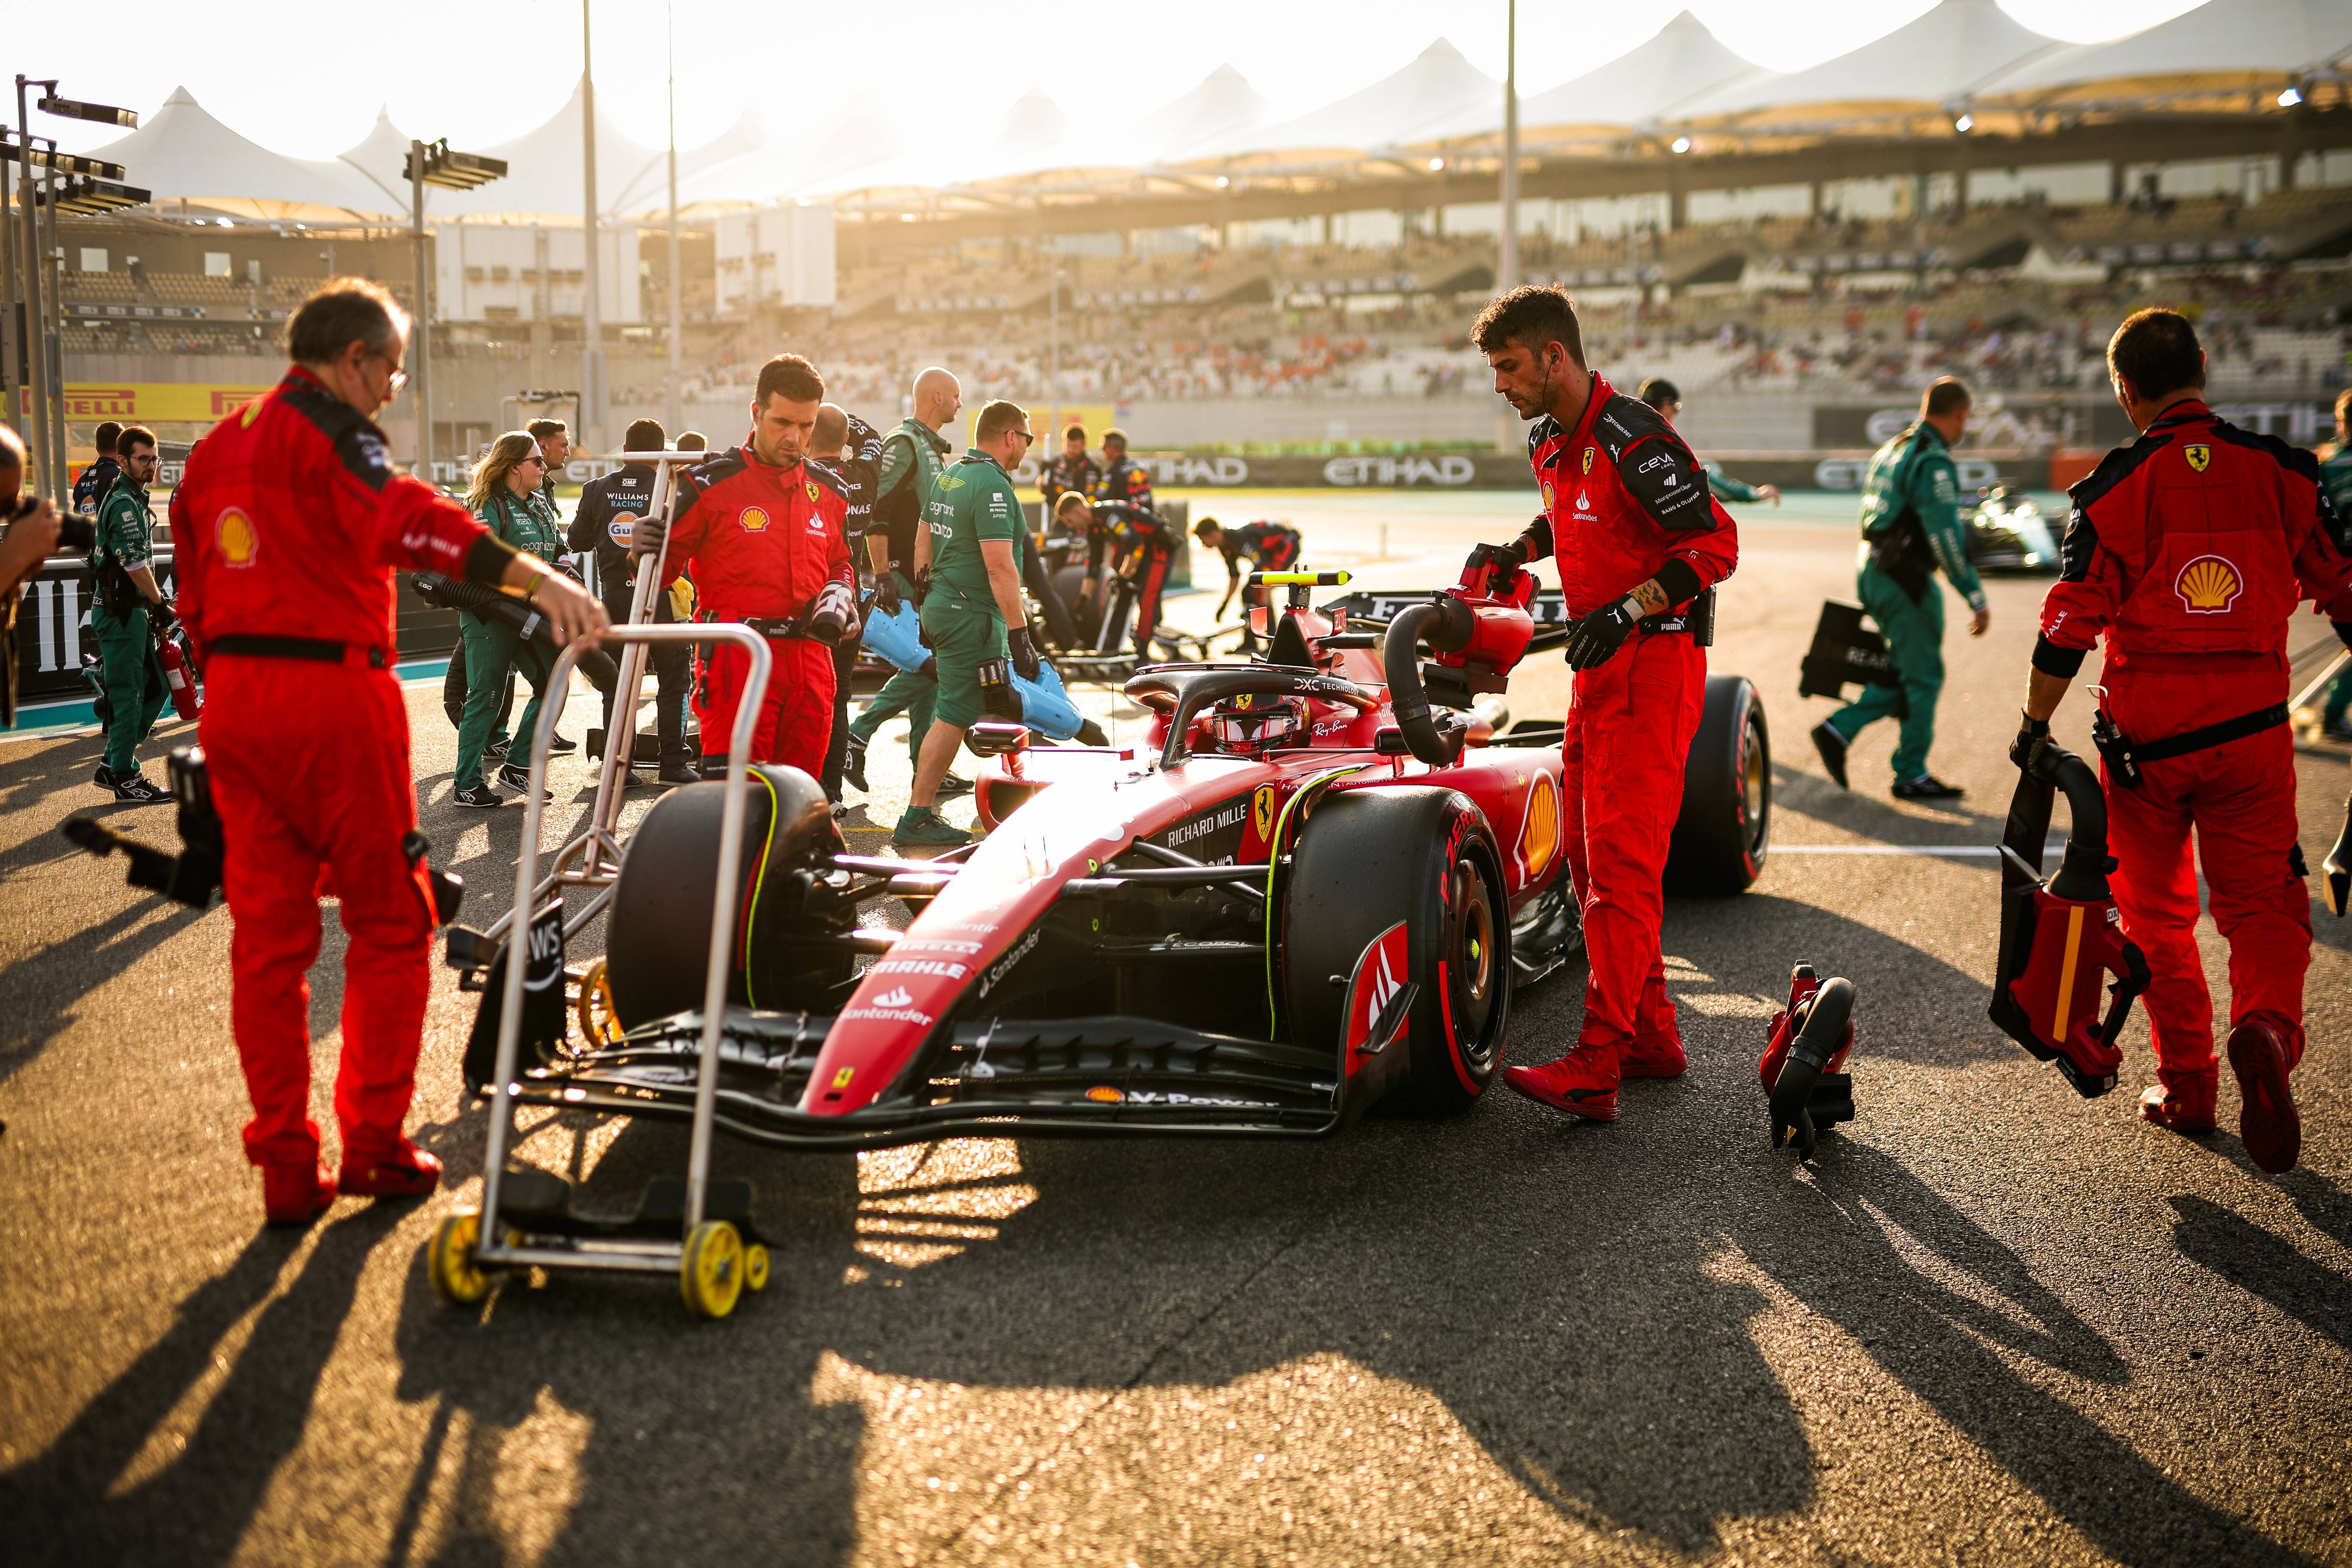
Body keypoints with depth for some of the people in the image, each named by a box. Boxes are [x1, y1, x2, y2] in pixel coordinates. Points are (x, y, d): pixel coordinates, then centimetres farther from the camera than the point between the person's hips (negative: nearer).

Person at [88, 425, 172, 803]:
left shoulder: (133, 498, 18)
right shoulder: (124, 503, -15)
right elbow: (136, 563, -21)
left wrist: (155, 603, 18)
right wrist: (161, 603, -14)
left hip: (132, 610, 10)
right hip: (119, 611, -10)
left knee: (157, 687, 13)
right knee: (127, 694, -5)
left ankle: (112, 766, 18)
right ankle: (124, 778, 1)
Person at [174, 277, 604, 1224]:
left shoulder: (217, 446, 18)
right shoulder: (328, 427, -8)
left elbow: (196, 596, 21)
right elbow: (404, 518, -28)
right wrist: (537, 577, -40)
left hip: (233, 699, 8)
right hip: (332, 693, -8)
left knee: (267, 933, 9)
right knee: (390, 924, 5)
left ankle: (285, 1164, 11)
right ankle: (374, 1144, 9)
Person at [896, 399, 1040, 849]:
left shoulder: (950, 475, 12)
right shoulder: (992, 486, -17)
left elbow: (924, 543, 18)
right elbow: (999, 566, -24)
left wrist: (925, 608, 25)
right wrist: (1019, 634, -24)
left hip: (942, 605, 10)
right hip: (972, 616, -10)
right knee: (954, 717, -6)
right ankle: (917, 819, -4)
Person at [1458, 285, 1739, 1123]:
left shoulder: (1632, 439, -18)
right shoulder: (1550, 441, 13)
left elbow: (1715, 543, -19)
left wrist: (1627, 611, -27)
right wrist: (1516, 551, 16)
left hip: (1653, 663, -10)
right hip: (1599, 668, 10)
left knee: (1620, 864, -14)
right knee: (1589, 856, 11)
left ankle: (1595, 1069, -17)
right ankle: (1650, 1037, 21)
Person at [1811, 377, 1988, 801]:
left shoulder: (1893, 448, 13)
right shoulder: (1933, 462, -16)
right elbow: (1946, 538, -21)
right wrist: (1977, 598, -18)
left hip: (1872, 572, 9)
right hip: (1905, 579, -9)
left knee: (1906, 674, 16)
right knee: (1923, 677, 2)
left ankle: (1839, 730, 7)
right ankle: (1911, 776, 9)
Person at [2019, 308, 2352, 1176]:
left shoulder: (2118, 485, -6)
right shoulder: (2279, 468, 2)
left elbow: (2070, 622, -8)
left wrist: (2034, 724, 1)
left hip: (2147, 735, -1)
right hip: (2253, 728, 1)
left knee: (2157, 909, 14)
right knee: (2262, 904, 8)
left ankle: (2185, 1081, 17)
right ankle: (2265, 1028, -19)